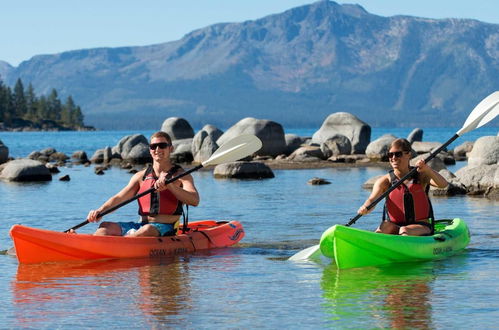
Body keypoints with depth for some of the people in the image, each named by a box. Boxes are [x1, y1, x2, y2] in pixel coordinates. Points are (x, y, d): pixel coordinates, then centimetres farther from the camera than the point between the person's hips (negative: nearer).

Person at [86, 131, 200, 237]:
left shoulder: (180, 175, 4)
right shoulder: (141, 176, 16)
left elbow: (195, 200, -14)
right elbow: (118, 198, 7)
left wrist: (169, 186, -28)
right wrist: (100, 211, -13)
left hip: (167, 228, -5)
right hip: (141, 225, 5)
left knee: (147, 230, -38)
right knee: (106, 226, -17)